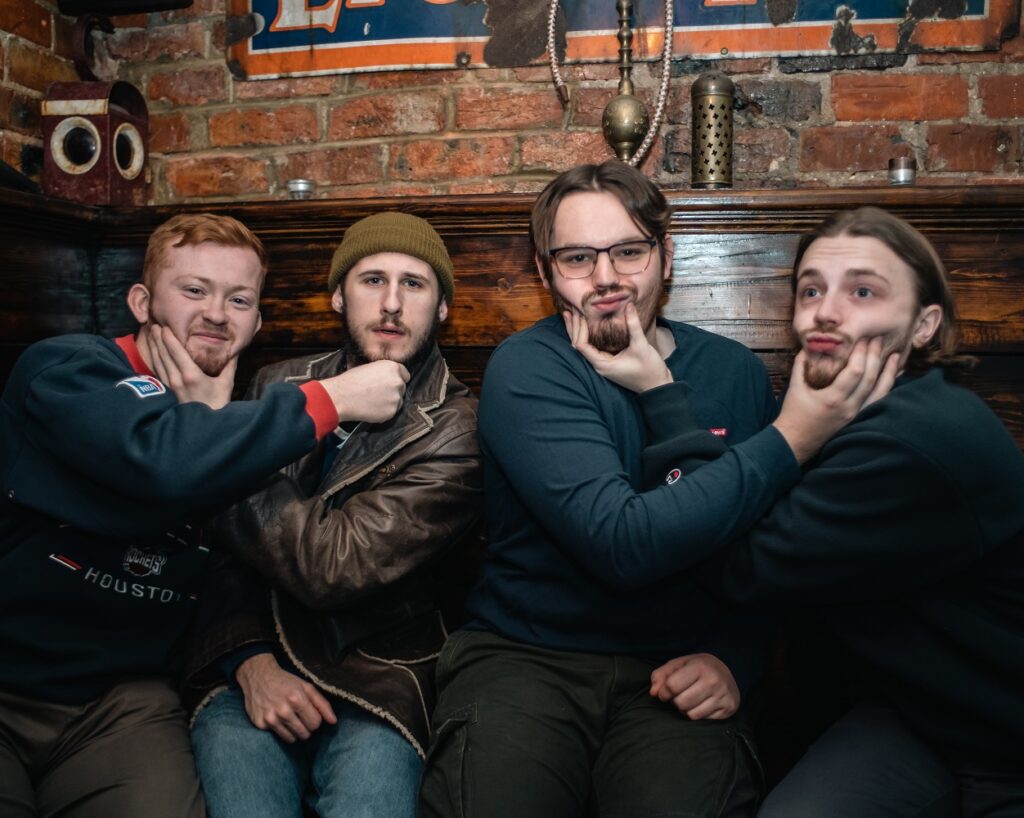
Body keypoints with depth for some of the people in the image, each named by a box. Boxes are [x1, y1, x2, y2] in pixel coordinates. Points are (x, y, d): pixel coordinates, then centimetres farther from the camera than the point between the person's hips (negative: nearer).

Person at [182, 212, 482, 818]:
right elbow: (227, 546, 8)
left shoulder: (457, 429, -9)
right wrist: (249, 659, -9)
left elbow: (332, 564, -18)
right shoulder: (279, 388, 5)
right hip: (252, 671, 2)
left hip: (376, 684, -2)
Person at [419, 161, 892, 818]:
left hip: (675, 669, 2)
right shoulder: (527, 369, -9)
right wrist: (792, 437, -20)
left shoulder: (735, 374, 4)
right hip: (524, 658, -2)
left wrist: (733, 658, -6)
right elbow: (623, 545, -23)